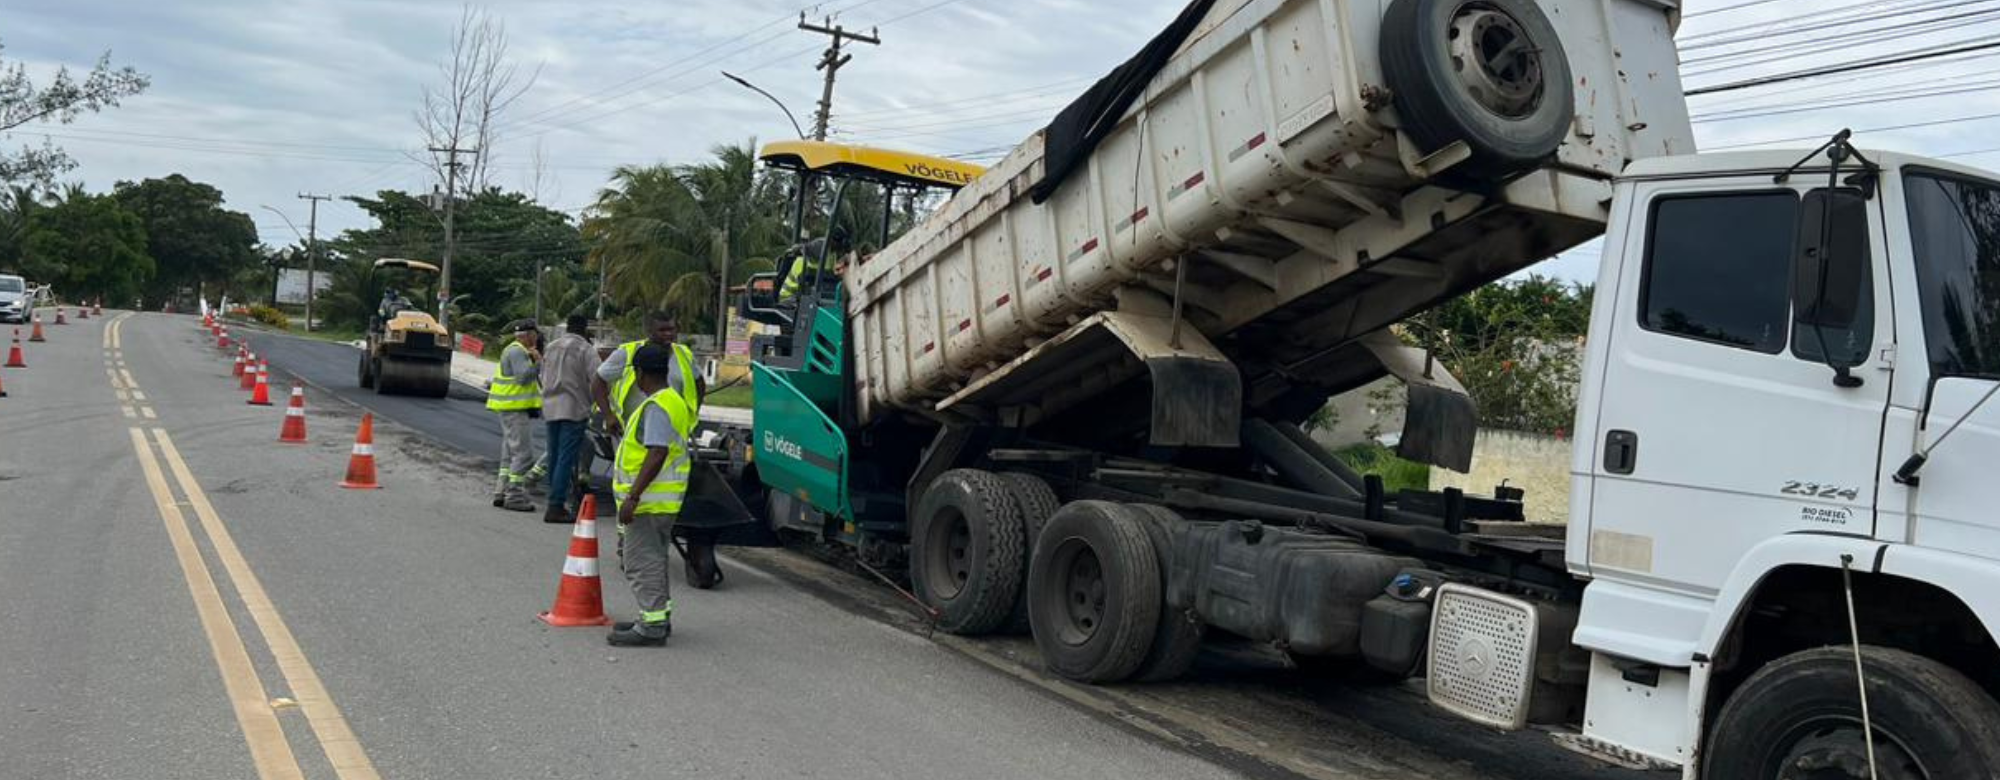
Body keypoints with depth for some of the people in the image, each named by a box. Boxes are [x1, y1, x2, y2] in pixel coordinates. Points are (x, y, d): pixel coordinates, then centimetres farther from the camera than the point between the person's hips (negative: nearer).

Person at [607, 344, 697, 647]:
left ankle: (652, 626, -6)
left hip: (649, 500, -11)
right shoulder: (672, 400, 15)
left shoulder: (656, 407, -18)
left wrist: (633, 496, -28)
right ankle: (658, 617, 27)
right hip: (660, 500, 11)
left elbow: (657, 454, -27)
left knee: (642, 562, -7)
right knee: (652, 559, 19)